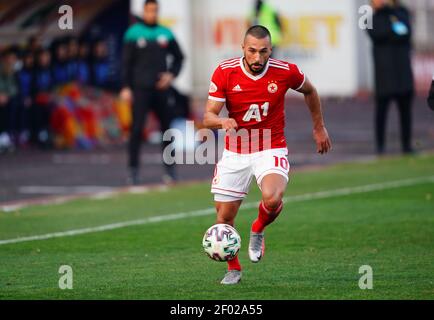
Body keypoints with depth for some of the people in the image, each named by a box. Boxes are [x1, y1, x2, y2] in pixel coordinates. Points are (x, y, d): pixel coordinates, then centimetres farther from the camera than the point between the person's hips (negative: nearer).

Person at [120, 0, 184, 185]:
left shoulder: (166, 34, 8)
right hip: (140, 89, -3)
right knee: (137, 129, -10)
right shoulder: (133, 34, 0)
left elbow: (178, 57, 18)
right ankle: (133, 170, -6)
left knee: (167, 128, 5)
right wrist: (125, 88, -8)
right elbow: (126, 63, 0)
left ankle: (169, 169, 14)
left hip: (160, 89, 3)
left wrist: (171, 74, 1)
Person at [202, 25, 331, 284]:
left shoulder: (286, 72, -12)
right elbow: (208, 117, -13)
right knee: (224, 217, 2)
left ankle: (258, 230, 6)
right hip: (235, 153, 2)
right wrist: (222, 122, -36)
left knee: (272, 199, -30)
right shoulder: (225, 72, -12)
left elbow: (309, 91, 11)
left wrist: (319, 128, 18)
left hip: (271, 150, -1)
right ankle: (233, 269, 30)